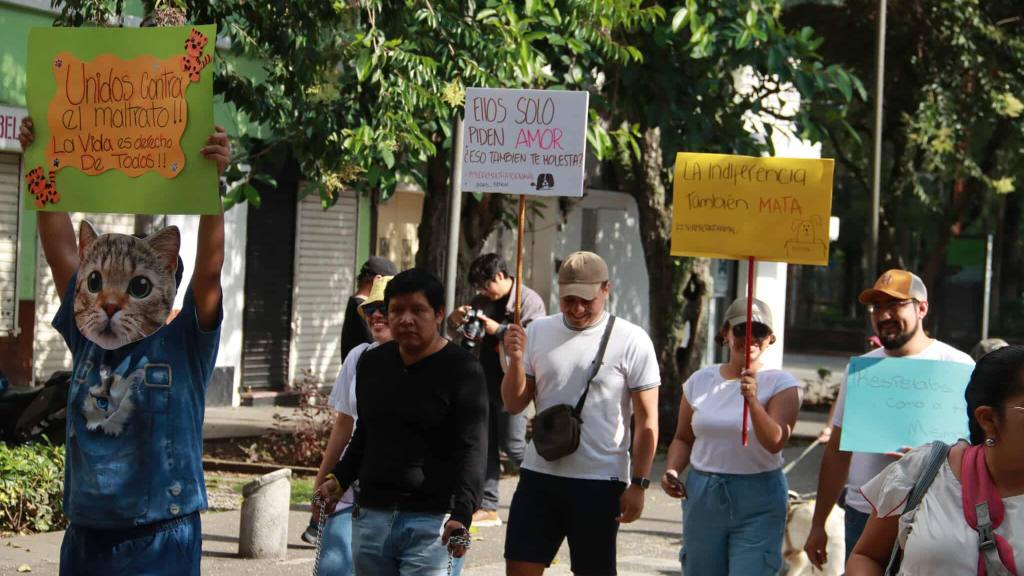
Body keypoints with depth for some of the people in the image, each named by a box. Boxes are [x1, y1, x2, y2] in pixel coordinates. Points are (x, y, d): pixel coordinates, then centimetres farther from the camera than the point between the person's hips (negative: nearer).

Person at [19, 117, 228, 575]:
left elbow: (209, 267, -15)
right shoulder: (86, 341, 6)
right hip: (85, 535, 4)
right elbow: (59, 247, 5)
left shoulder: (183, 346, -4)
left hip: (160, 538, -4)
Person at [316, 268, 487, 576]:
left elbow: (471, 450, -14)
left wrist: (461, 515, -25)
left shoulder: (462, 369, -6)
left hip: (429, 522, -6)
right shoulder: (371, 363, 13)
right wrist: (340, 479, 14)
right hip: (370, 515, 6)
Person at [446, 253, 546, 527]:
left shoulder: (529, 301, -8)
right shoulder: (482, 301, 13)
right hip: (485, 381, 7)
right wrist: (455, 320, 0)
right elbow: (454, 331, 23)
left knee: (512, 445, -7)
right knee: (485, 445, 6)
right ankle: (487, 507, 10)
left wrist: (499, 330, -22)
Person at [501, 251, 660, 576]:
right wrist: (515, 360, -10)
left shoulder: (631, 341, -5)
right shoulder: (538, 332, 6)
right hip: (539, 475, 4)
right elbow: (514, 405, 7)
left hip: (600, 481, -4)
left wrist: (638, 484, -9)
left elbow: (646, 421, -4)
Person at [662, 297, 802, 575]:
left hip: (758, 502, -4)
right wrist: (672, 471, -2)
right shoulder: (701, 381, 7)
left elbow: (775, 443, -17)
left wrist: (753, 402, -31)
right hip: (702, 496, 4)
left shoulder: (781, 384, -4)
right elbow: (683, 438, 16)